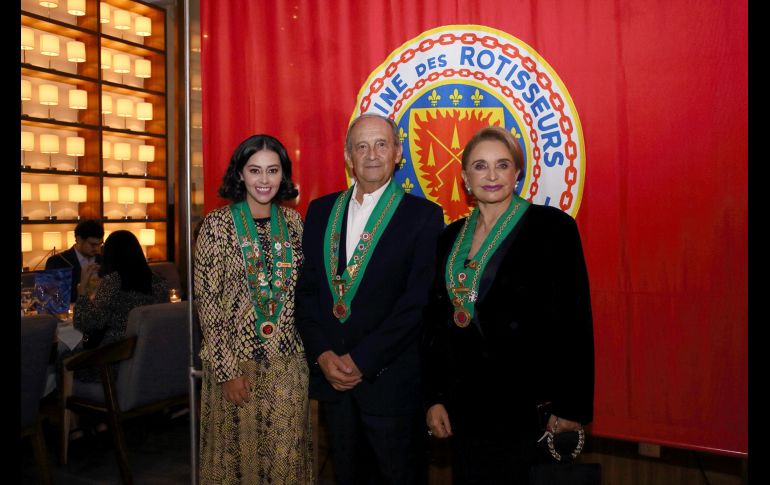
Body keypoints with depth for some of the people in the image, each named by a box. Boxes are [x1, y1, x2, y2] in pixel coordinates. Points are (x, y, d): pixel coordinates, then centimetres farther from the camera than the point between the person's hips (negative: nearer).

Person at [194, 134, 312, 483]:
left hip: (289, 364, 3)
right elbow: (206, 301, -7)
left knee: (286, 456, 11)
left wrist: (312, 354, 5)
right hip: (235, 362, -2)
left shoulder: (294, 223, 4)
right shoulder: (217, 224, -6)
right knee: (237, 454, 12)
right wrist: (228, 369, -10)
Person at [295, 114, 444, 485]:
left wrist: (363, 360, -15)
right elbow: (306, 289, 6)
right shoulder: (320, 211, 7)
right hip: (331, 375, 4)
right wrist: (322, 354, -6)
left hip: (392, 381, -4)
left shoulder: (423, 216, -7)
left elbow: (418, 301, -14)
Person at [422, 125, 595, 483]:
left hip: (529, 404, -4)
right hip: (464, 406, 5)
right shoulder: (450, 238, 8)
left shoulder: (553, 227, -7)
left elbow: (574, 322, -9)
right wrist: (434, 398, 7)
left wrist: (571, 407, -11)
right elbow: (434, 322, 10)